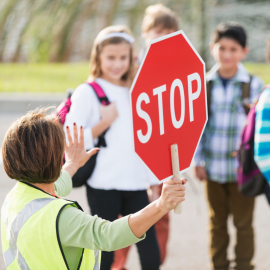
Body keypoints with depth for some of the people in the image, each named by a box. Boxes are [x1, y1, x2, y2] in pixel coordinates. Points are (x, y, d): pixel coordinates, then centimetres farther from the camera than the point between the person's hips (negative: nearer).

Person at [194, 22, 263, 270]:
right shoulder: (204, 84, 0)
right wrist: (198, 161, 2)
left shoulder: (253, 85, -6)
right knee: (217, 223, 14)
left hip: (242, 168, -2)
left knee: (243, 224, 7)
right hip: (213, 167, 2)